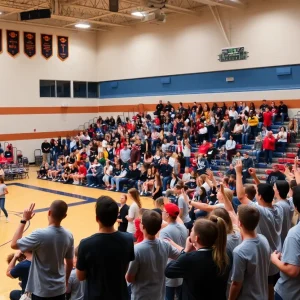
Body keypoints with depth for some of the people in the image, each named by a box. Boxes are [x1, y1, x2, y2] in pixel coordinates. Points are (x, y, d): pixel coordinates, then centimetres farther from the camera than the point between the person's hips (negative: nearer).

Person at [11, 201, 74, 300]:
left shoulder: (40, 234, -23)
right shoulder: (68, 236, -6)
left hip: (42, 290, -5)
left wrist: (24, 220, -8)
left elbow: (14, 244, -11)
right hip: (60, 289, 5)